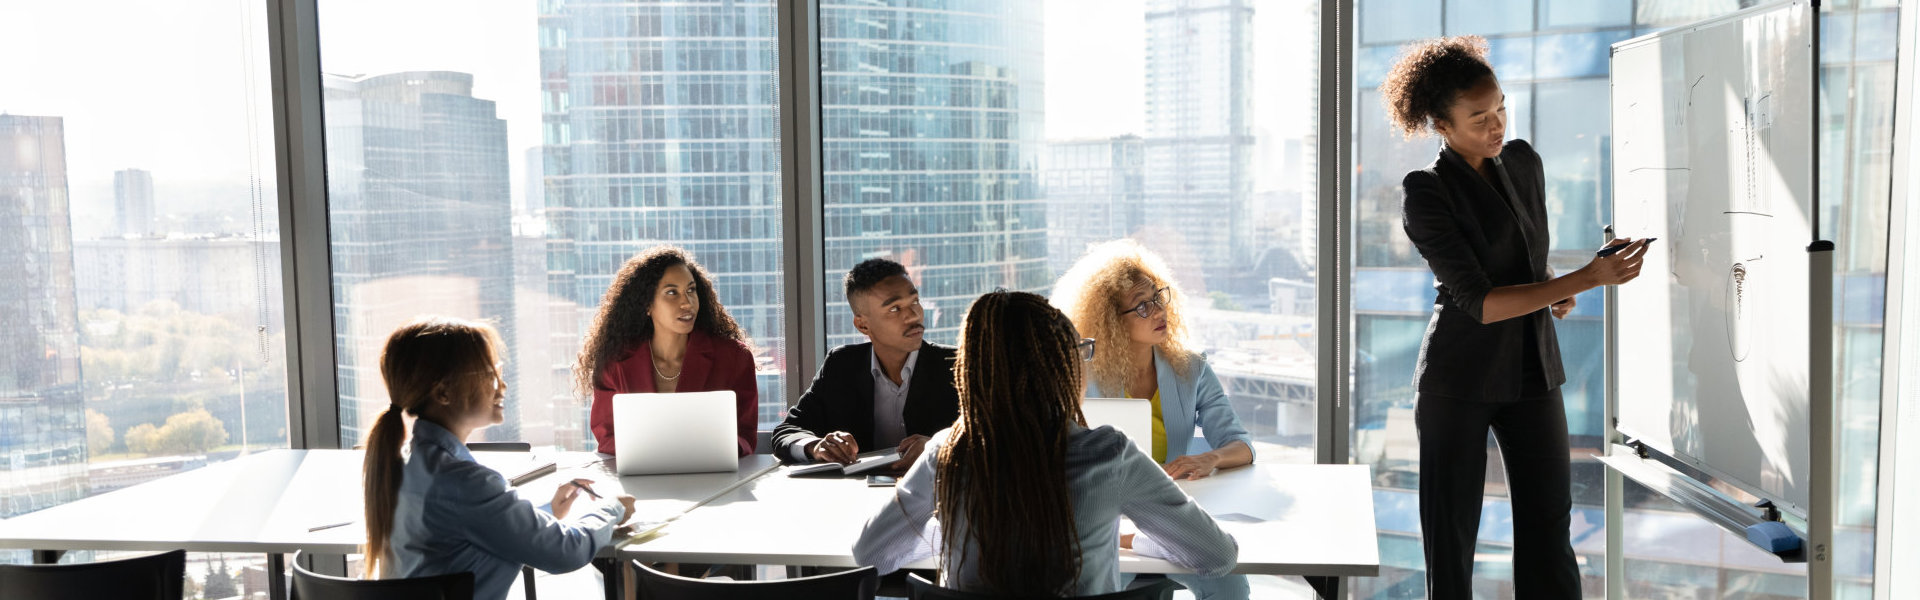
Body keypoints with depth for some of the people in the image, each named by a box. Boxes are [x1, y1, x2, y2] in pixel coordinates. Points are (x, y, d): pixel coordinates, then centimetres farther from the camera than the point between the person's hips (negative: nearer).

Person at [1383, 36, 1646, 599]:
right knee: (1451, 529, 3)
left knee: (1549, 522, 3)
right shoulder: (1427, 193, -12)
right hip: (1459, 379, -5)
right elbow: (1479, 302, -20)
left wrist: (1554, 291, 3)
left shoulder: (1523, 161, 7)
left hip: (1532, 371, 5)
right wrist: (1588, 278, -25)